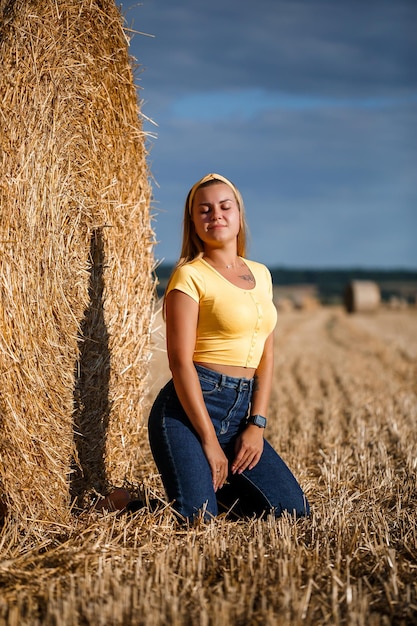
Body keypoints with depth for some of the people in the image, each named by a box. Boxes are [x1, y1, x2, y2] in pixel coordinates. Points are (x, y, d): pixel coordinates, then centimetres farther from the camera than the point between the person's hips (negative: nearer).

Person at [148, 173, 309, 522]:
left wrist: (257, 424, 1)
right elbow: (180, 361, -13)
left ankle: (216, 483, 21)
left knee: (293, 509, -4)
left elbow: (266, 356, 13)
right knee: (197, 517, -20)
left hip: (240, 413, 6)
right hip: (189, 407, -6)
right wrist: (209, 441, -15)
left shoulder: (261, 274, 15)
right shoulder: (190, 276, -6)